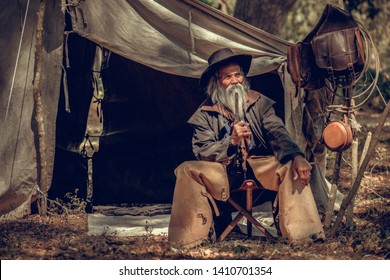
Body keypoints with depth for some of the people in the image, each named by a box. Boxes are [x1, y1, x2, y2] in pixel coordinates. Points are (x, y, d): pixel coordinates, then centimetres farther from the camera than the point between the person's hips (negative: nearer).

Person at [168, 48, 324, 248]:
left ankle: (301, 234, -26)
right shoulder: (205, 114, 2)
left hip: (259, 164, 1)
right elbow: (202, 151, -7)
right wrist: (232, 141, -26)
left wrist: (296, 156, -29)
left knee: (292, 167, -27)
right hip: (223, 171, -1)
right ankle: (191, 237, -19)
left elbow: (277, 134, -7)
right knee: (188, 170, -27)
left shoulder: (259, 103, 6)